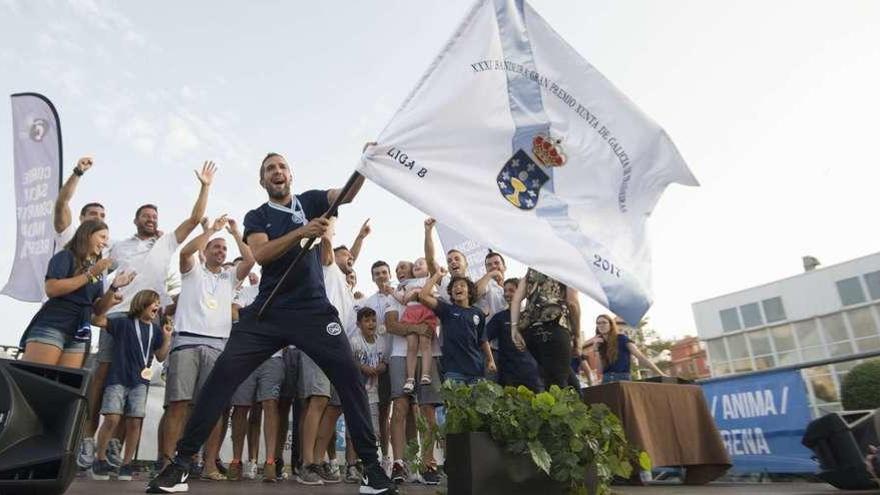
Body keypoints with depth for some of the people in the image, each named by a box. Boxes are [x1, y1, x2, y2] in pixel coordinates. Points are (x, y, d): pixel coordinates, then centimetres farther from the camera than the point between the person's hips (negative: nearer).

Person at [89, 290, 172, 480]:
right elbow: (99, 321, -6)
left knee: (134, 422, 0)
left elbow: (160, 357, 12)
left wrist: (167, 337, -2)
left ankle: (126, 464, 11)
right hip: (118, 378, -3)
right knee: (112, 418, -10)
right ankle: (100, 460, 10)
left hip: (140, 382, 3)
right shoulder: (124, 323, 3)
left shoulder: (156, 330, 11)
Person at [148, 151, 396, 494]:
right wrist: (301, 232, -23)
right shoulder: (256, 217, 11)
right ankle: (181, 462, 6)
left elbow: (347, 194, -4)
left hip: (313, 310, -1)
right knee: (223, 374, -8)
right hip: (268, 312, 1)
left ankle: (371, 465, -4)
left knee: (349, 376, -12)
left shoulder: (310, 202, 13)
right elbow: (260, 254, -9)